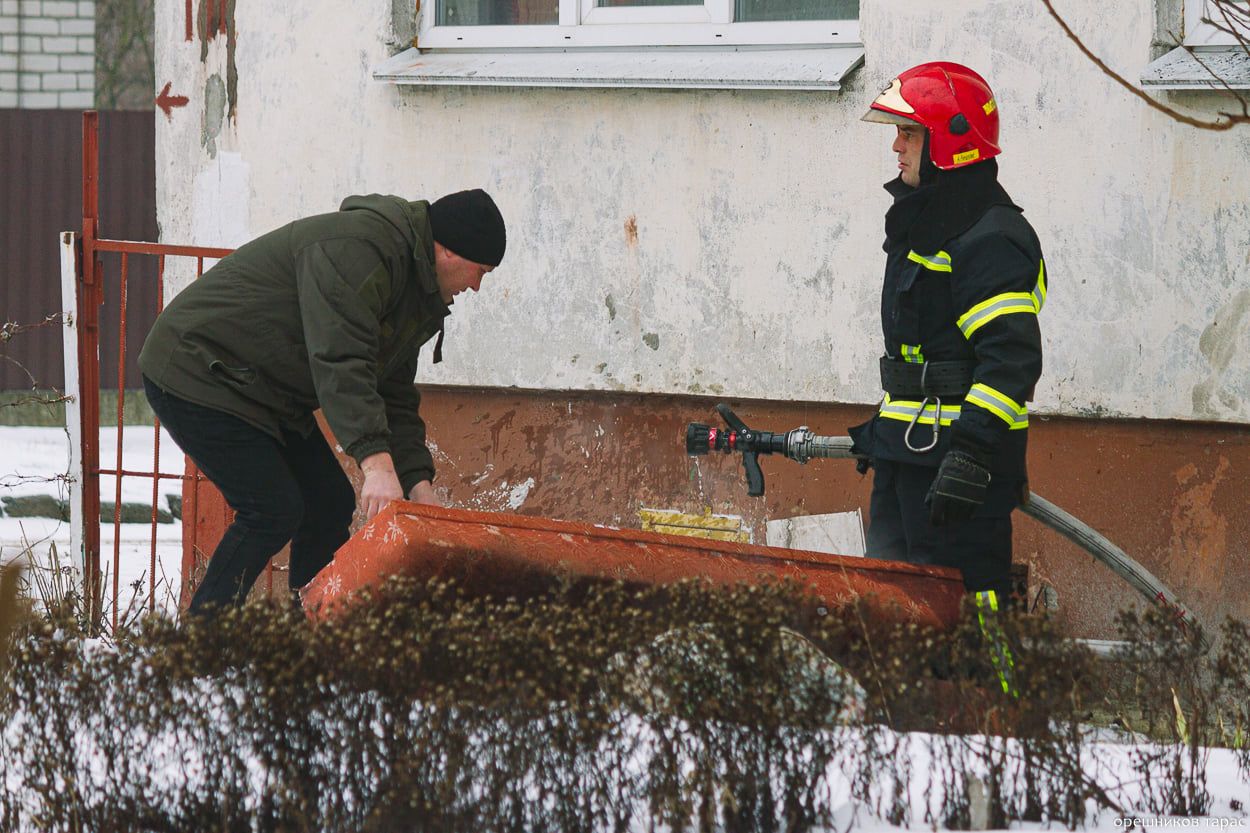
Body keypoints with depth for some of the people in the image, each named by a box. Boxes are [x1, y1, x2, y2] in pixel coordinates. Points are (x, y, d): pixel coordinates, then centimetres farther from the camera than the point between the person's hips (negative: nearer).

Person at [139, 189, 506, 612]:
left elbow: (395, 398, 11)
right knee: (273, 512, -17)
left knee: (331, 504, 6)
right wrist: (377, 463, -43)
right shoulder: (357, 250, -25)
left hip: (265, 394, 11)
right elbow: (339, 361, -35)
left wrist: (417, 483, -4)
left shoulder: (419, 301, 10)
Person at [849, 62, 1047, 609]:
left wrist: (971, 455, -29)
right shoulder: (921, 228, 19)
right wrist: (883, 432, 32)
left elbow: (1011, 358, -23)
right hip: (908, 454, 11)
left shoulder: (991, 240, -15)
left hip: (964, 454, -11)